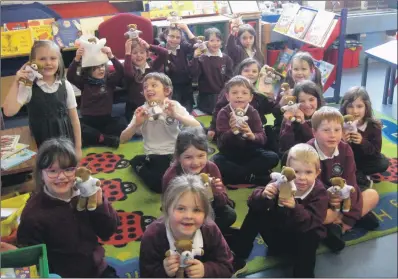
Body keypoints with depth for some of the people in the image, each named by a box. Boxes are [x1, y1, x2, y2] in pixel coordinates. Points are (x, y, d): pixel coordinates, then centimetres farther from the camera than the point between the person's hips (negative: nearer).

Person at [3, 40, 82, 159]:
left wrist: (78, 147, 2)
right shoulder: (28, 87, -9)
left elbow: (74, 118, 2)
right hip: (41, 146, -2)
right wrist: (16, 82, -22)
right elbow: (9, 111, -20)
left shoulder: (65, 85, -4)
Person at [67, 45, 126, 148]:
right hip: (88, 120, -1)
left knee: (122, 122, -28)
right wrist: (77, 59, -32)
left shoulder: (110, 80, 5)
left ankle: (92, 137, -23)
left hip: (106, 119, 1)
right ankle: (106, 139, -27)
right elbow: (70, 76, -15)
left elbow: (121, 72, -14)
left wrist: (111, 56, -31)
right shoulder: (84, 81, 3)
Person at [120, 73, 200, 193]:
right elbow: (122, 140, -3)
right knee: (159, 184, -23)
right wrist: (136, 124, -20)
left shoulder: (174, 106, -3)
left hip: (175, 155, 1)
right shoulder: (142, 111, 0)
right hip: (153, 157, 0)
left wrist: (176, 115, -27)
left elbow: (197, 127, -16)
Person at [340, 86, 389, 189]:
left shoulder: (374, 126, -17)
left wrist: (363, 142, -36)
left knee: (383, 163, -24)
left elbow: (376, 151, -18)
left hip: (364, 160, 1)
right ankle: (363, 179, -15)